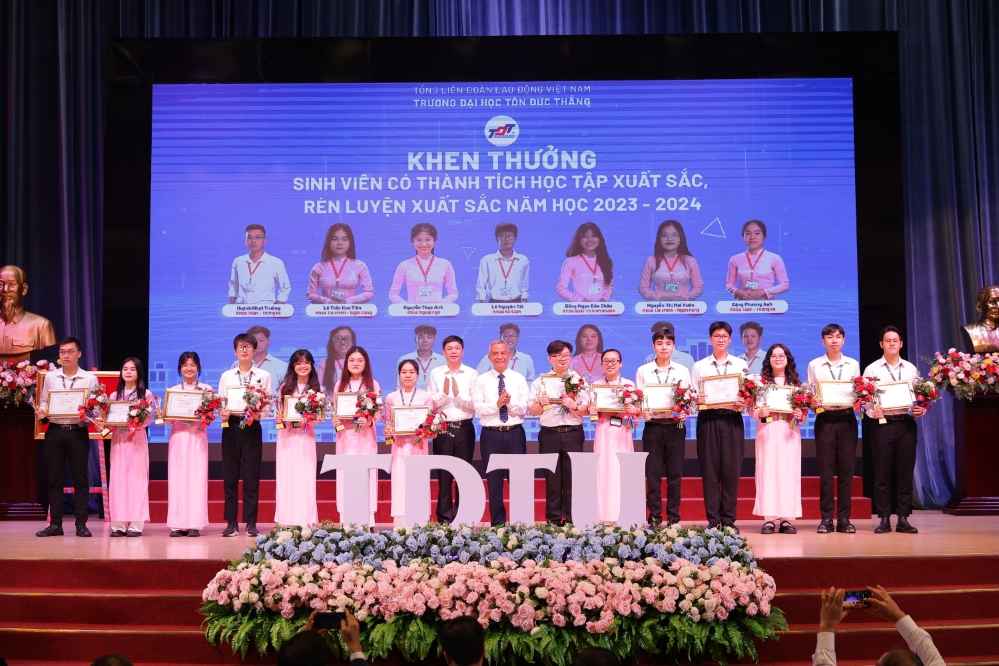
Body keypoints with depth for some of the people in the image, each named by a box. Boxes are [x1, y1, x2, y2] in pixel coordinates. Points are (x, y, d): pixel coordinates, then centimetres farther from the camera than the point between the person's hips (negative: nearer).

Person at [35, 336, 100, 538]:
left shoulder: (90, 378, 2)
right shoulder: (50, 377, 8)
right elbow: (43, 403, 11)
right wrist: (40, 412, -10)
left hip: (78, 432, -2)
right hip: (54, 431, 2)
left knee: (80, 478, 2)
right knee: (55, 479, 5)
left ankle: (81, 524, 7)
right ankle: (55, 524, 11)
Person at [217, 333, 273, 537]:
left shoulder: (264, 376, 6)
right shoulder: (226, 376, 9)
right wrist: (222, 413, -14)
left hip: (253, 426, -1)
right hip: (231, 426, 1)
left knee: (251, 475, 0)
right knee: (230, 475, 2)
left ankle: (251, 523, 6)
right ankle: (231, 522, 9)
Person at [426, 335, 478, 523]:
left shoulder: (472, 374, 2)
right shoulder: (435, 373, 4)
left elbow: (475, 404, -4)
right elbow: (431, 403, -1)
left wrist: (458, 394, -19)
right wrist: (444, 392, -18)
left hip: (465, 428, 0)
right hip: (442, 428, 0)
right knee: (444, 474, 4)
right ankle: (444, 518, 11)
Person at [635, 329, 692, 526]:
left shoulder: (682, 371, 7)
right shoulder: (643, 371, 5)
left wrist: (685, 412, -14)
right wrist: (642, 412, -17)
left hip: (675, 427, 1)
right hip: (653, 426, -1)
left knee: (674, 474, 4)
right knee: (653, 474, 1)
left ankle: (673, 517, 11)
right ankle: (654, 517, 7)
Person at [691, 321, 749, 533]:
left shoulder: (741, 365, 10)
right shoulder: (699, 366, 10)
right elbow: (693, 397, 7)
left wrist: (743, 403, -15)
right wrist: (697, 400, -15)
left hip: (732, 420, 0)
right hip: (708, 420, 0)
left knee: (731, 469, 0)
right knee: (709, 469, -1)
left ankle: (729, 519, 7)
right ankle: (713, 519, 5)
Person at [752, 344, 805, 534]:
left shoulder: (796, 382, 10)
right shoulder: (760, 380, 3)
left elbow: (804, 408, 11)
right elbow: (751, 408, 1)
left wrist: (801, 415, -10)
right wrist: (759, 413, -19)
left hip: (789, 431, 2)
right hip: (767, 430, -2)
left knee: (789, 472, 0)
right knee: (767, 471, -3)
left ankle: (786, 519, 3)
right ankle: (769, 518, -1)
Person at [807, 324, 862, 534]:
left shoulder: (853, 365, 10)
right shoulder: (814, 365, 6)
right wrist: (813, 402, -16)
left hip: (847, 419, 1)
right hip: (825, 419, -1)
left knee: (847, 468, 1)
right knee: (826, 469, -2)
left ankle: (844, 518, 7)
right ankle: (826, 518, 3)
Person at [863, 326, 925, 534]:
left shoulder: (911, 369, 11)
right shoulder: (872, 369, 4)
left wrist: (920, 410, -10)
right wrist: (872, 412, -20)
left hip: (906, 424, 2)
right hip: (882, 424, -2)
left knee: (905, 471, 3)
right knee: (882, 472, 0)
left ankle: (903, 519, 9)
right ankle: (884, 519, 5)